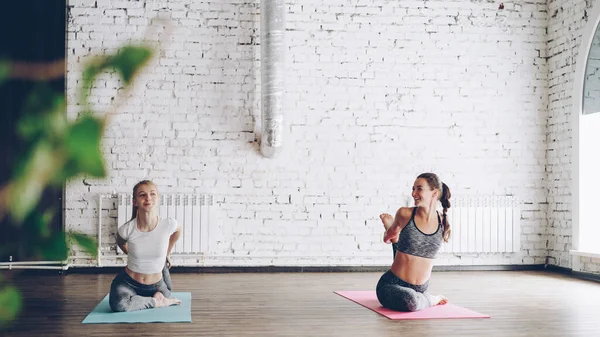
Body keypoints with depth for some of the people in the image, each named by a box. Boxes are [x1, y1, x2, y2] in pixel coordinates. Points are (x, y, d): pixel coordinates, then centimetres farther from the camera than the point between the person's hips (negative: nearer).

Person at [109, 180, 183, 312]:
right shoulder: (127, 229, -21)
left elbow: (178, 230, 7)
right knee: (118, 304, -30)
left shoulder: (169, 225, -19)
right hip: (128, 281, -2)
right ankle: (157, 302, -9)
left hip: (156, 285, 2)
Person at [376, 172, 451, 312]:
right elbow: (388, 238, 15)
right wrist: (388, 226, 4)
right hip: (392, 284, -4)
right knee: (411, 302, -25)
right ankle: (432, 300, 2)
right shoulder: (405, 214, -8)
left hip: (420, 288, 4)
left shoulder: (443, 223, -2)